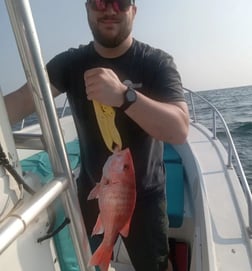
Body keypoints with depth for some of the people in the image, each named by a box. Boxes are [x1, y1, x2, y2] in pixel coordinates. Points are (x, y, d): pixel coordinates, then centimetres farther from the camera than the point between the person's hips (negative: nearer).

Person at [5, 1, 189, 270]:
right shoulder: (70, 62, -5)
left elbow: (179, 131, -27)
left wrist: (124, 96, -42)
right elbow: (22, 100, -17)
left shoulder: (157, 63, -14)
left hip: (143, 194, -2)